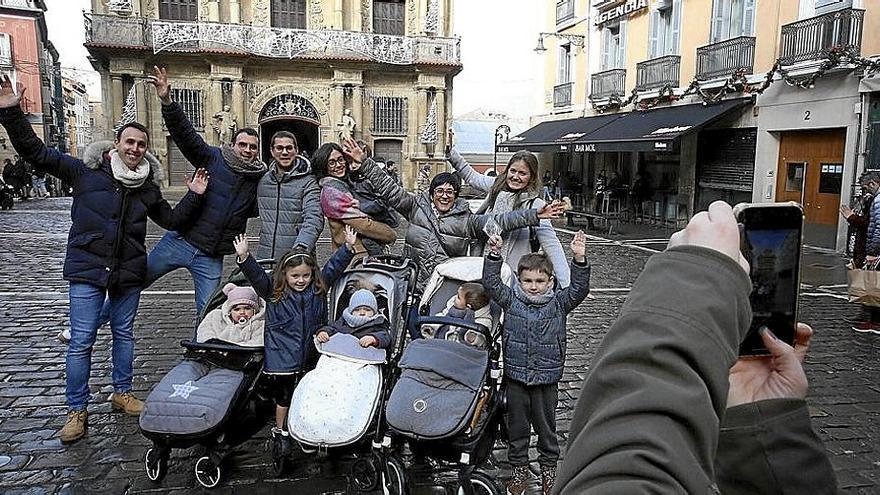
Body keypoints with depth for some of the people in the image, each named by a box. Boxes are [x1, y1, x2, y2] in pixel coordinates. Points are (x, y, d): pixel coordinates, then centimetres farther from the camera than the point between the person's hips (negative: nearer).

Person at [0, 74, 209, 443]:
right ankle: (77, 412, 11)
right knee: (81, 341, -1)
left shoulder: (148, 188, 9)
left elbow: (172, 219, 18)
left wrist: (194, 196, 4)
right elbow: (36, 153, -5)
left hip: (128, 272, 4)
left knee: (124, 334, 15)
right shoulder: (86, 173, -3)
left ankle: (122, 393, 32)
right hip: (87, 269, -3)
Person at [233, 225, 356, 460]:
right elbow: (256, 275, -15)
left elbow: (334, 267, 3)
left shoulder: (319, 288, 2)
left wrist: (348, 247, -5)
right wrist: (244, 258, -30)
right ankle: (280, 433, 24)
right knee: (284, 395, 7)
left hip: (311, 355, 2)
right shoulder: (273, 292, -4)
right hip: (282, 357, -2)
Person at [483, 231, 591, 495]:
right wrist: (495, 254, -18)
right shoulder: (511, 300, -1)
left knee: (546, 427, 14)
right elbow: (491, 282, -7)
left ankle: (549, 469, 32)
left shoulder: (558, 303, -1)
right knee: (517, 427, 12)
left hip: (547, 378, 0)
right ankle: (519, 469, 28)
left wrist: (579, 259, -24)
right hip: (516, 376, 0)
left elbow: (579, 289, -12)